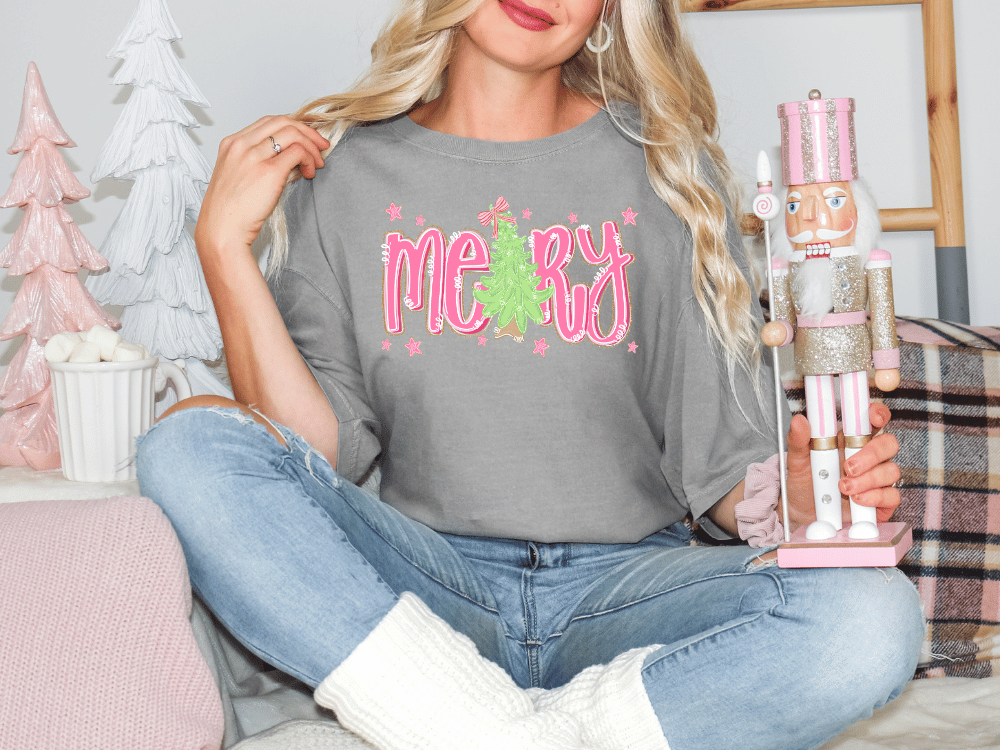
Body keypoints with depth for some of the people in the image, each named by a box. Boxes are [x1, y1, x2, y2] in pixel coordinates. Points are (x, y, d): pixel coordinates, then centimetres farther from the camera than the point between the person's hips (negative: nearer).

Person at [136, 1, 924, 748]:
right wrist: (225, 244, -7)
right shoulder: (337, 171, 7)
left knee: (873, 618, -27)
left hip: (622, 587, 0)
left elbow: (722, 464, 4)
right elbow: (324, 456, -2)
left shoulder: (668, 170, 7)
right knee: (189, 444, -24)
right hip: (415, 587, 1)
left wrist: (795, 495, -18)